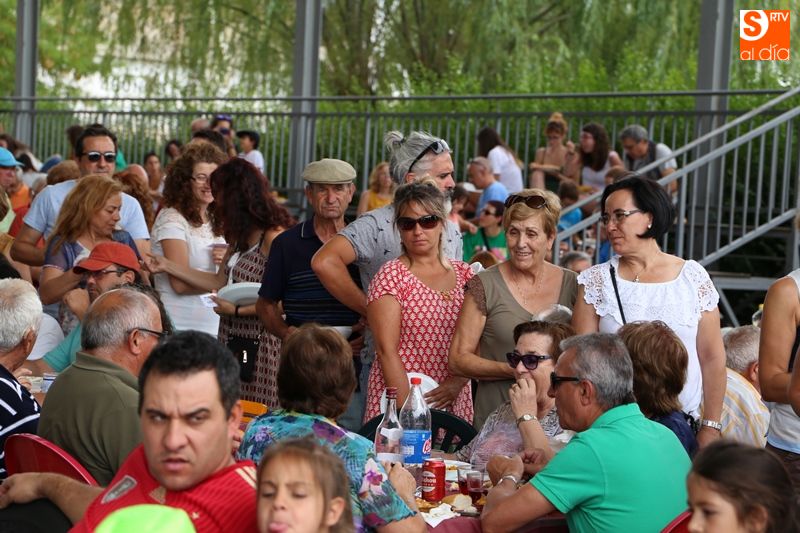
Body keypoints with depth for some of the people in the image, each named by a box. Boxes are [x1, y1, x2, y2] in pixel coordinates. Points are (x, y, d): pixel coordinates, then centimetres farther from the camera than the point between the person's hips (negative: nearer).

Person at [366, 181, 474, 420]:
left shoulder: (463, 273, 10)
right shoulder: (391, 275, -4)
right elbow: (386, 350, -11)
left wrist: (457, 382, -9)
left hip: (453, 400, 4)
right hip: (398, 400, -4)